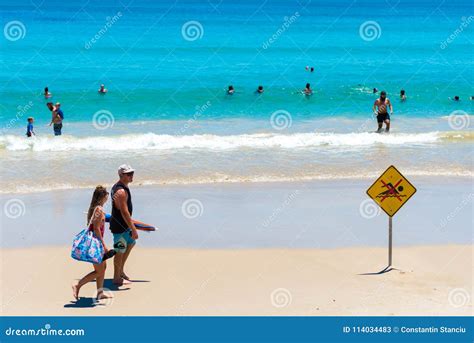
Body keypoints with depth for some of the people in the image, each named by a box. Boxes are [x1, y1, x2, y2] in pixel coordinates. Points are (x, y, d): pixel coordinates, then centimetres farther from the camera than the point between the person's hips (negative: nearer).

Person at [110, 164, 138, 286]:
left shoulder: (117, 186, 8)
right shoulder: (121, 191, -26)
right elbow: (124, 212, -29)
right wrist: (133, 229, -26)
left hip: (123, 224, 11)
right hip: (119, 226, -11)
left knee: (131, 243, 25)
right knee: (120, 251, 2)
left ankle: (120, 270, 35)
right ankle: (117, 278, 15)